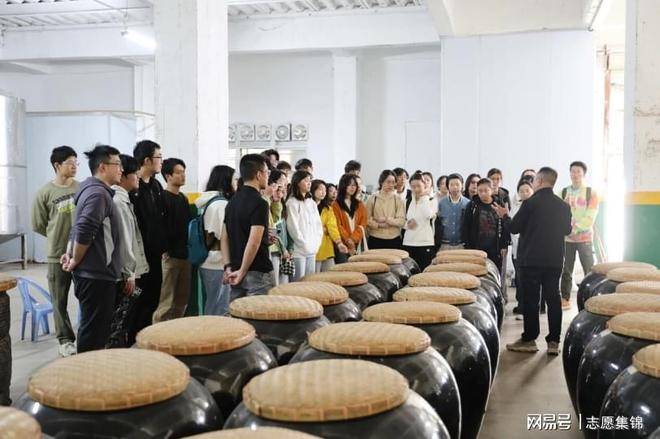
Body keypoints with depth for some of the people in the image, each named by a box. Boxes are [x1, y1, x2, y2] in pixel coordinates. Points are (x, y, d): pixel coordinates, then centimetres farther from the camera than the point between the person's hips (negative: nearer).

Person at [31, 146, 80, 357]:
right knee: (60, 301, 6)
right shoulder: (45, 192, -4)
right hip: (58, 255, -1)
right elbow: (38, 225, 4)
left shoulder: (82, 188, 0)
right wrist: (58, 237, 6)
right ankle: (65, 340, 20)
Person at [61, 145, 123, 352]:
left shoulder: (93, 190, 16)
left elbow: (79, 228, 21)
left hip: (94, 273, 10)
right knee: (94, 332, -3)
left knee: (91, 328, 17)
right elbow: (84, 232, -24)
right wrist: (75, 261, -12)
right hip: (97, 275, -10)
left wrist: (70, 254, 12)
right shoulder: (98, 193, -16)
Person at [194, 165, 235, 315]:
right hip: (219, 265, -9)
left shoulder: (202, 202, 12)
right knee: (220, 310, 0)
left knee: (208, 306, 17)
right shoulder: (223, 204, -15)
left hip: (204, 263, 9)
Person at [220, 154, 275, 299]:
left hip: (236, 271, 8)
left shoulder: (232, 201, 11)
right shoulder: (259, 203, -15)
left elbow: (224, 238, 10)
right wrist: (242, 272, -14)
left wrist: (228, 267, 7)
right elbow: (254, 242, -21)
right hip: (258, 272, -8)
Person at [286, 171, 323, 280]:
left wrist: (316, 243, 3)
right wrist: (305, 245, -12)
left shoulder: (312, 203, 16)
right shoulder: (292, 202, -6)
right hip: (299, 250, -7)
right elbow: (293, 227, -12)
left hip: (312, 250, 7)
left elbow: (318, 224, 16)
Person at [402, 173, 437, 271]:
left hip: (426, 243, -4)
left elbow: (428, 215, -19)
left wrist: (424, 197, -8)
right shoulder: (408, 201, 14)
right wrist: (407, 223, -4)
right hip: (408, 243, 4)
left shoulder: (432, 200, 1)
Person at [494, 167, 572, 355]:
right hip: (555, 260, 4)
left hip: (531, 260, -4)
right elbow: (567, 230, 15)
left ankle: (529, 340, 8)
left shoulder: (530, 203, -13)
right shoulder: (563, 206, 2)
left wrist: (504, 216, 11)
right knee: (553, 299, 8)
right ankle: (554, 341, 10)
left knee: (530, 299, 3)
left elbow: (514, 227, -8)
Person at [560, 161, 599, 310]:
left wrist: (576, 228, -17)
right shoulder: (563, 192, 7)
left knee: (589, 271, -2)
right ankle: (565, 299, 13)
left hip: (585, 237, -2)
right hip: (566, 237, 2)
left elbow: (590, 216, -8)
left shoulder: (591, 193, 1)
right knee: (566, 270, 5)